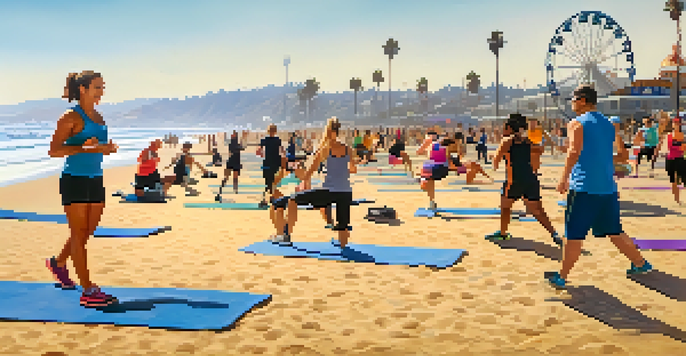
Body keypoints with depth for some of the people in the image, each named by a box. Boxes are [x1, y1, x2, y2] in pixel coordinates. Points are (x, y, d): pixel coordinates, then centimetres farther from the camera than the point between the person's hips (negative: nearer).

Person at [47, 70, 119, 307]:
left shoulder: (98, 117, 13)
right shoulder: (71, 117, -9)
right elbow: (54, 150, -13)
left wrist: (108, 148, 2)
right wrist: (85, 148, -24)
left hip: (95, 180, 8)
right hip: (74, 181, -8)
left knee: (86, 233, 15)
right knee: (79, 235, -3)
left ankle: (58, 263, 42)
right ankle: (88, 292, -1)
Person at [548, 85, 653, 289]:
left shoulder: (577, 124, -5)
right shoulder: (609, 125, 15)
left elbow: (574, 151, -21)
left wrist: (564, 178, -17)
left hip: (583, 188, -7)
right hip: (608, 188, 7)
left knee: (574, 235, -3)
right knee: (614, 232, 20)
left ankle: (562, 277, 2)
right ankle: (640, 264, 29)